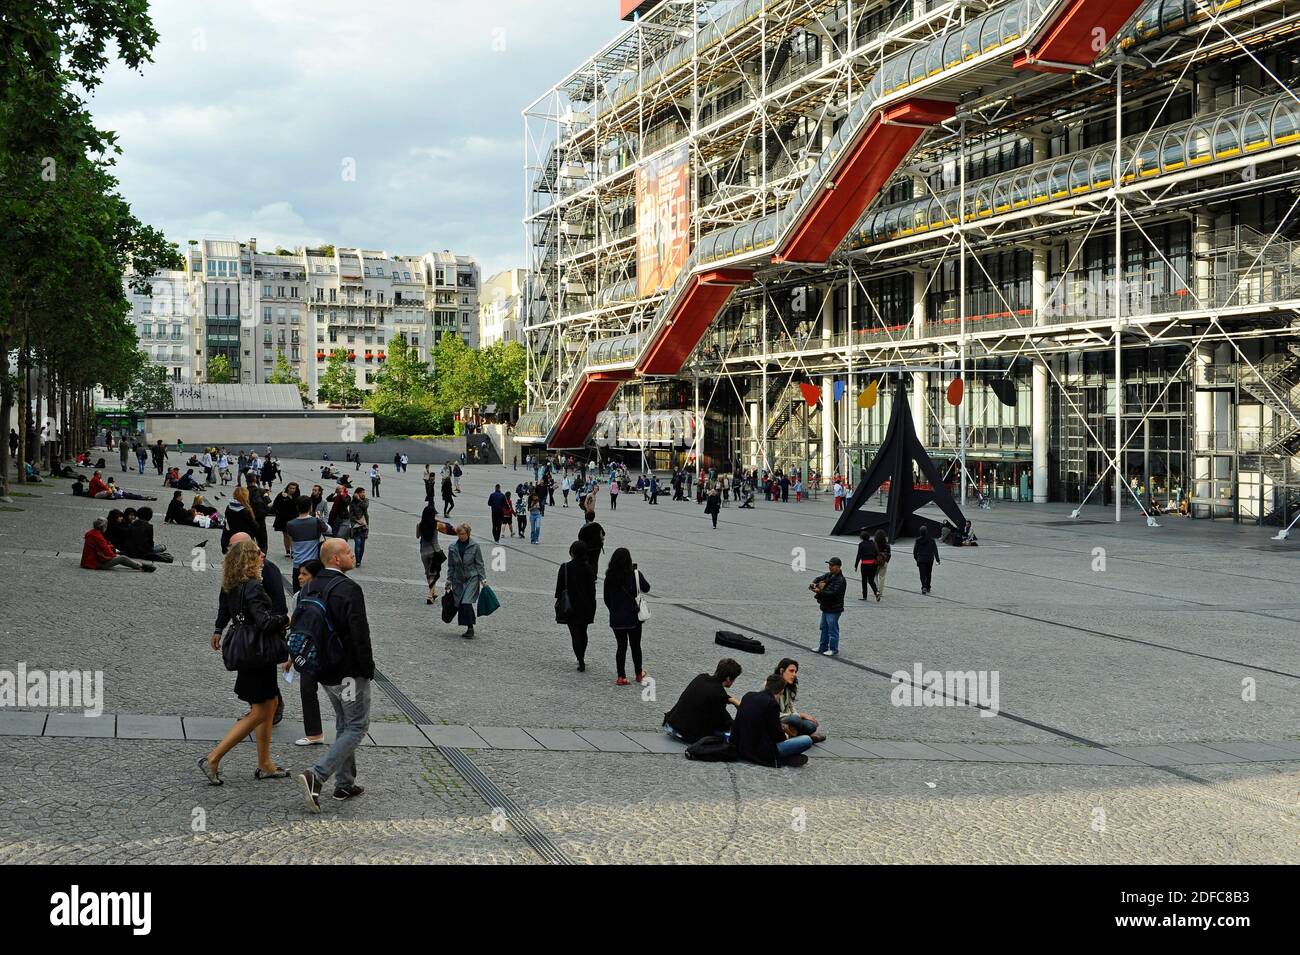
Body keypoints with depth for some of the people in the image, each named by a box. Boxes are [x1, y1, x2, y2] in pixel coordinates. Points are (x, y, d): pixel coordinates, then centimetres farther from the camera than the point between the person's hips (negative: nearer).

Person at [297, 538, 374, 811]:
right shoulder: (349, 589, -20)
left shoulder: (311, 587, 6)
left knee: (344, 724, 20)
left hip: (324, 670, 8)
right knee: (357, 726, 0)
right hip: (349, 671, -8)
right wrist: (368, 668, -11)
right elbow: (360, 634, -22)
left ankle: (344, 784, 24)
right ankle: (317, 776, -12)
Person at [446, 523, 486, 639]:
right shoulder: (452, 548, 5)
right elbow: (451, 566, 12)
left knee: (466, 602, -17)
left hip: (472, 578, -4)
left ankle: (470, 628, -9)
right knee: (459, 604, 1)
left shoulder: (474, 547, -3)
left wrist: (483, 578, -6)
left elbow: (479, 564, 1)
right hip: (458, 580, 4)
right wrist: (449, 581, 9)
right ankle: (469, 629, 11)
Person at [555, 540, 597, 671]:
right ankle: (582, 659, 32)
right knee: (583, 633, 19)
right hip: (586, 606, 3)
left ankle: (581, 662, -9)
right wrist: (592, 608, 7)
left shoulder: (565, 568, -13)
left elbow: (560, 588, -8)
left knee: (575, 635, 0)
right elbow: (592, 588, -1)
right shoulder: (588, 568, -6)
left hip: (571, 608, -3)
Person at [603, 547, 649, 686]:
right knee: (635, 645, 15)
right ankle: (639, 674, 29)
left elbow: (607, 599, 0)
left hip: (616, 618, 1)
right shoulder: (635, 575, -13)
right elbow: (646, 588, 4)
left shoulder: (609, 577, -7)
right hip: (633, 617, -1)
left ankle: (621, 677, 7)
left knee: (621, 646, 10)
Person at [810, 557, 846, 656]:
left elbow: (833, 593, -27)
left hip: (834, 609, -9)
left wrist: (819, 591, -27)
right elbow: (819, 579, 15)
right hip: (826, 607, 9)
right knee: (824, 628, 18)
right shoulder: (829, 575, 8)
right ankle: (823, 647, 30)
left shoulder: (840, 580, -20)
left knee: (832, 629, -2)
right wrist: (814, 583, -9)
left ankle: (833, 649, 8)